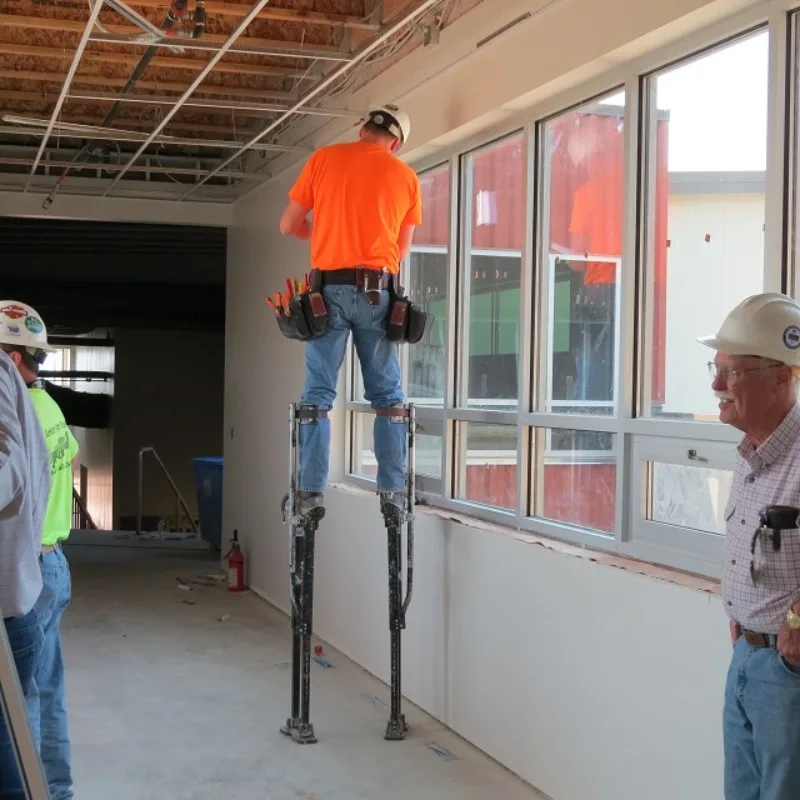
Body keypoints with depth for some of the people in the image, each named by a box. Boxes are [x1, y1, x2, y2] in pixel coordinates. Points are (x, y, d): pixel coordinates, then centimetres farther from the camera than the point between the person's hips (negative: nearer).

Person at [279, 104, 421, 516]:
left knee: (318, 395, 2)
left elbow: (288, 226, 10)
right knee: (387, 395, 7)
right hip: (378, 291, 1)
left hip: (330, 288, 0)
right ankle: (393, 492, 4)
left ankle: (310, 492, -1)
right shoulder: (406, 177, 9)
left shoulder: (324, 158, 7)